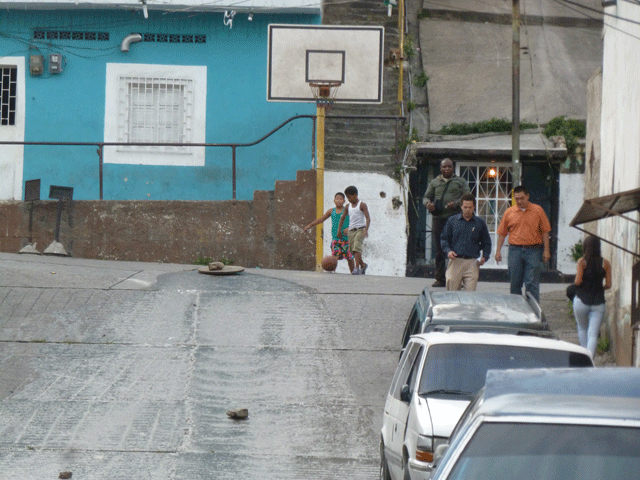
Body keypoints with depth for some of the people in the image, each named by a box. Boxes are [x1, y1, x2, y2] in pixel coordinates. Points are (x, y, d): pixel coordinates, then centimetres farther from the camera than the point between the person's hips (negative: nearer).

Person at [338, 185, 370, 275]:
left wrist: (366, 230, -25)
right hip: (351, 231, 6)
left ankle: (357, 268, -27)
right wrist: (339, 230, 10)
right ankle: (363, 265, 26)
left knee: (357, 248, -22)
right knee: (353, 250, 5)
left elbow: (368, 218, -11)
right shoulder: (348, 206, 14)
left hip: (360, 230, -6)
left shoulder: (362, 205, -3)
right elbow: (342, 218, 21)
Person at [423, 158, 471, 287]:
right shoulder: (434, 182, 19)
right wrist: (428, 203, -8)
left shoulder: (460, 181, 13)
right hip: (438, 218, 2)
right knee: (439, 250, 2)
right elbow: (427, 197, 16)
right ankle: (440, 279, 6)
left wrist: (456, 203, -15)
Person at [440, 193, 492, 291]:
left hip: (472, 263, 0)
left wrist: (484, 257, 0)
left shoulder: (480, 223, 11)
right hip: (455, 261, 1)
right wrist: (448, 251, -4)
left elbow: (486, 243, 18)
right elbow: (444, 238, 15)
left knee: (471, 292, -9)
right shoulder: (452, 220, 11)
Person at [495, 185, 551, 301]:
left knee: (532, 283, -7)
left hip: (533, 251, -2)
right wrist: (498, 251, 5)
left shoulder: (537, 210, 4)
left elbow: (545, 232, 5)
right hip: (515, 250, 2)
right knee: (515, 283, 6)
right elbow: (502, 233, 12)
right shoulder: (509, 212, 8)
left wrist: (546, 250, -1)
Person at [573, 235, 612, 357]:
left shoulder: (582, 262, -7)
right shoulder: (605, 263, 0)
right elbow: (608, 285, 0)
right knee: (593, 335, -3)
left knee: (582, 328, 24)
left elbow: (578, 281, -14)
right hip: (598, 302, 1)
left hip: (581, 300, 0)